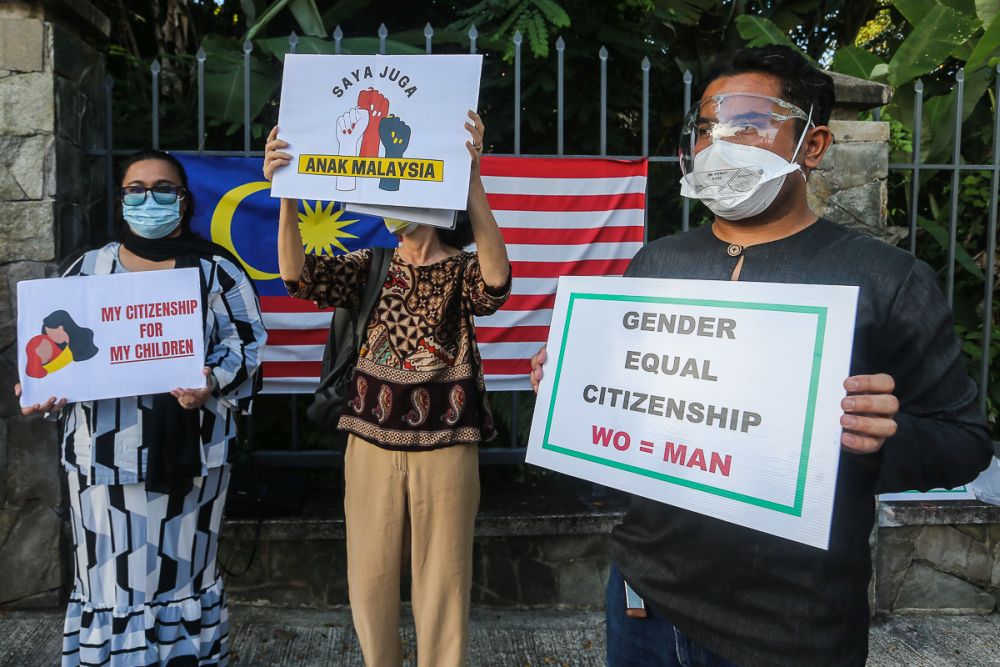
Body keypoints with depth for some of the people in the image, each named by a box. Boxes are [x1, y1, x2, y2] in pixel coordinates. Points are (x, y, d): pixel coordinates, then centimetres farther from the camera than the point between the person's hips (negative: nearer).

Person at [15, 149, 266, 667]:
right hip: (105, 449, 2)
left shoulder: (215, 269, 4)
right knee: (110, 579, 6)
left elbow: (245, 343, -1)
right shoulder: (89, 269, 11)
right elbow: (57, 345, 14)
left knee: (182, 572, 9)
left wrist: (212, 381, -19)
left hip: (186, 449, -2)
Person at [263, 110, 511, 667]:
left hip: (445, 446, -3)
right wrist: (288, 196, -26)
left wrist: (473, 179, -40)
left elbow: (496, 280, -28)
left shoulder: (463, 271, -4)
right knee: (370, 578, 13)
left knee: (442, 580, 8)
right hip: (372, 442, 3)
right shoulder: (370, 268, 5)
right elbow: (299, 275, -10)